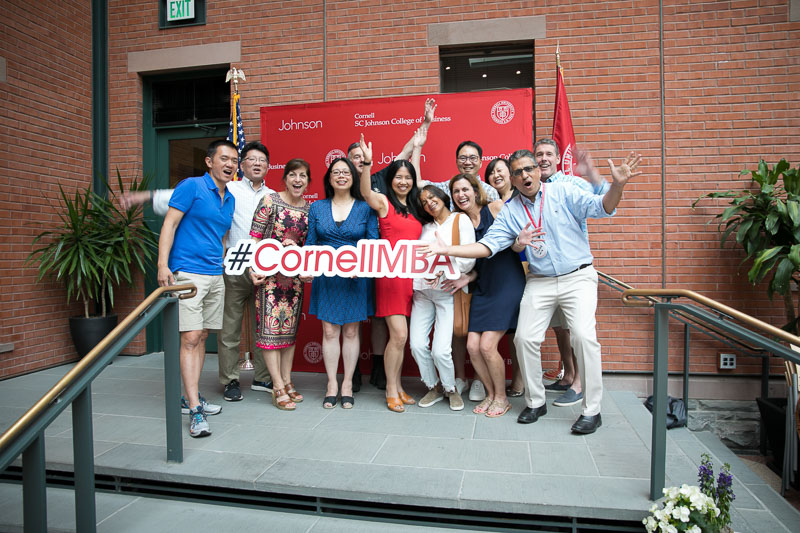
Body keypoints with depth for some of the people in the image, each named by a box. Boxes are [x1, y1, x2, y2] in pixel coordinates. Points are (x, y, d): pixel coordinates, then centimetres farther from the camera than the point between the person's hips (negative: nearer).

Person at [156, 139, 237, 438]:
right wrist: (163, 264, -18)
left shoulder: (230, 200, 16)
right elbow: (169, 224, -9)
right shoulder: (191, 186, -5)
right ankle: (195, 411, -8)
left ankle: (192, 396, 24)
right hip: (187, 273, -7)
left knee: (202, 337, 12)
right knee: (190, 338, -10)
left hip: (215, 275, 7)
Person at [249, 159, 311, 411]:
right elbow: (254, 238, -6)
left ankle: (287, 381, 20)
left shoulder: (309, 209, 8)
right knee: (270, 327, -4)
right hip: (269, 273, -5)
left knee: (290, 328, 9)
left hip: (295, 275, 5)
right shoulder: (270, 201, -5)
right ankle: (278, 387, 3)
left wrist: (296, 247, -7)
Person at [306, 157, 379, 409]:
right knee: (329, 331, 4)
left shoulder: (365, 207, 2)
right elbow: (310, 242, 10)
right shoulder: (317, 207, 8)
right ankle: (332, 384, 17)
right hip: (326, 277, 1)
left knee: (351, 331, 6)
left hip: (356, 277, -1)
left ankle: (347, 384, 19)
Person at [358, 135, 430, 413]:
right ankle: (391, 390, 7)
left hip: (412, 274, 6)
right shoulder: (384, 202, -3)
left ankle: (397, 386, 22)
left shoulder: (416, 208, 16)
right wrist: (367, 163, -36)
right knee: (399, 334, -9)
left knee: (399, 336, 11)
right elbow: (366, 193, -22)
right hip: (390, 273, -5)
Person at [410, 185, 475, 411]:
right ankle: (434, 387, 20)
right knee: (417, 345, -3)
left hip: (448, 292, -4)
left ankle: (451, 388, 17)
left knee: (440, 350, -11)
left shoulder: (461, 220, 2)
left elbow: (469, 259, -8)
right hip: (422, 290, 5)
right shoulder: (426, 227, 17)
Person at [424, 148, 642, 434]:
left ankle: (591, 410, -1)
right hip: (539, 282, 3)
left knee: (584, 335, -17)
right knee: (525, 338, -4)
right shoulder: (510, 211, 5)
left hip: (577, 276, -3)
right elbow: (487, 246, -1)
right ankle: (535, 402, 16)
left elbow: (601, 207, -11)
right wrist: (448, 249, -12)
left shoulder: (562, 192, -1)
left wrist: (617, 185, -31)